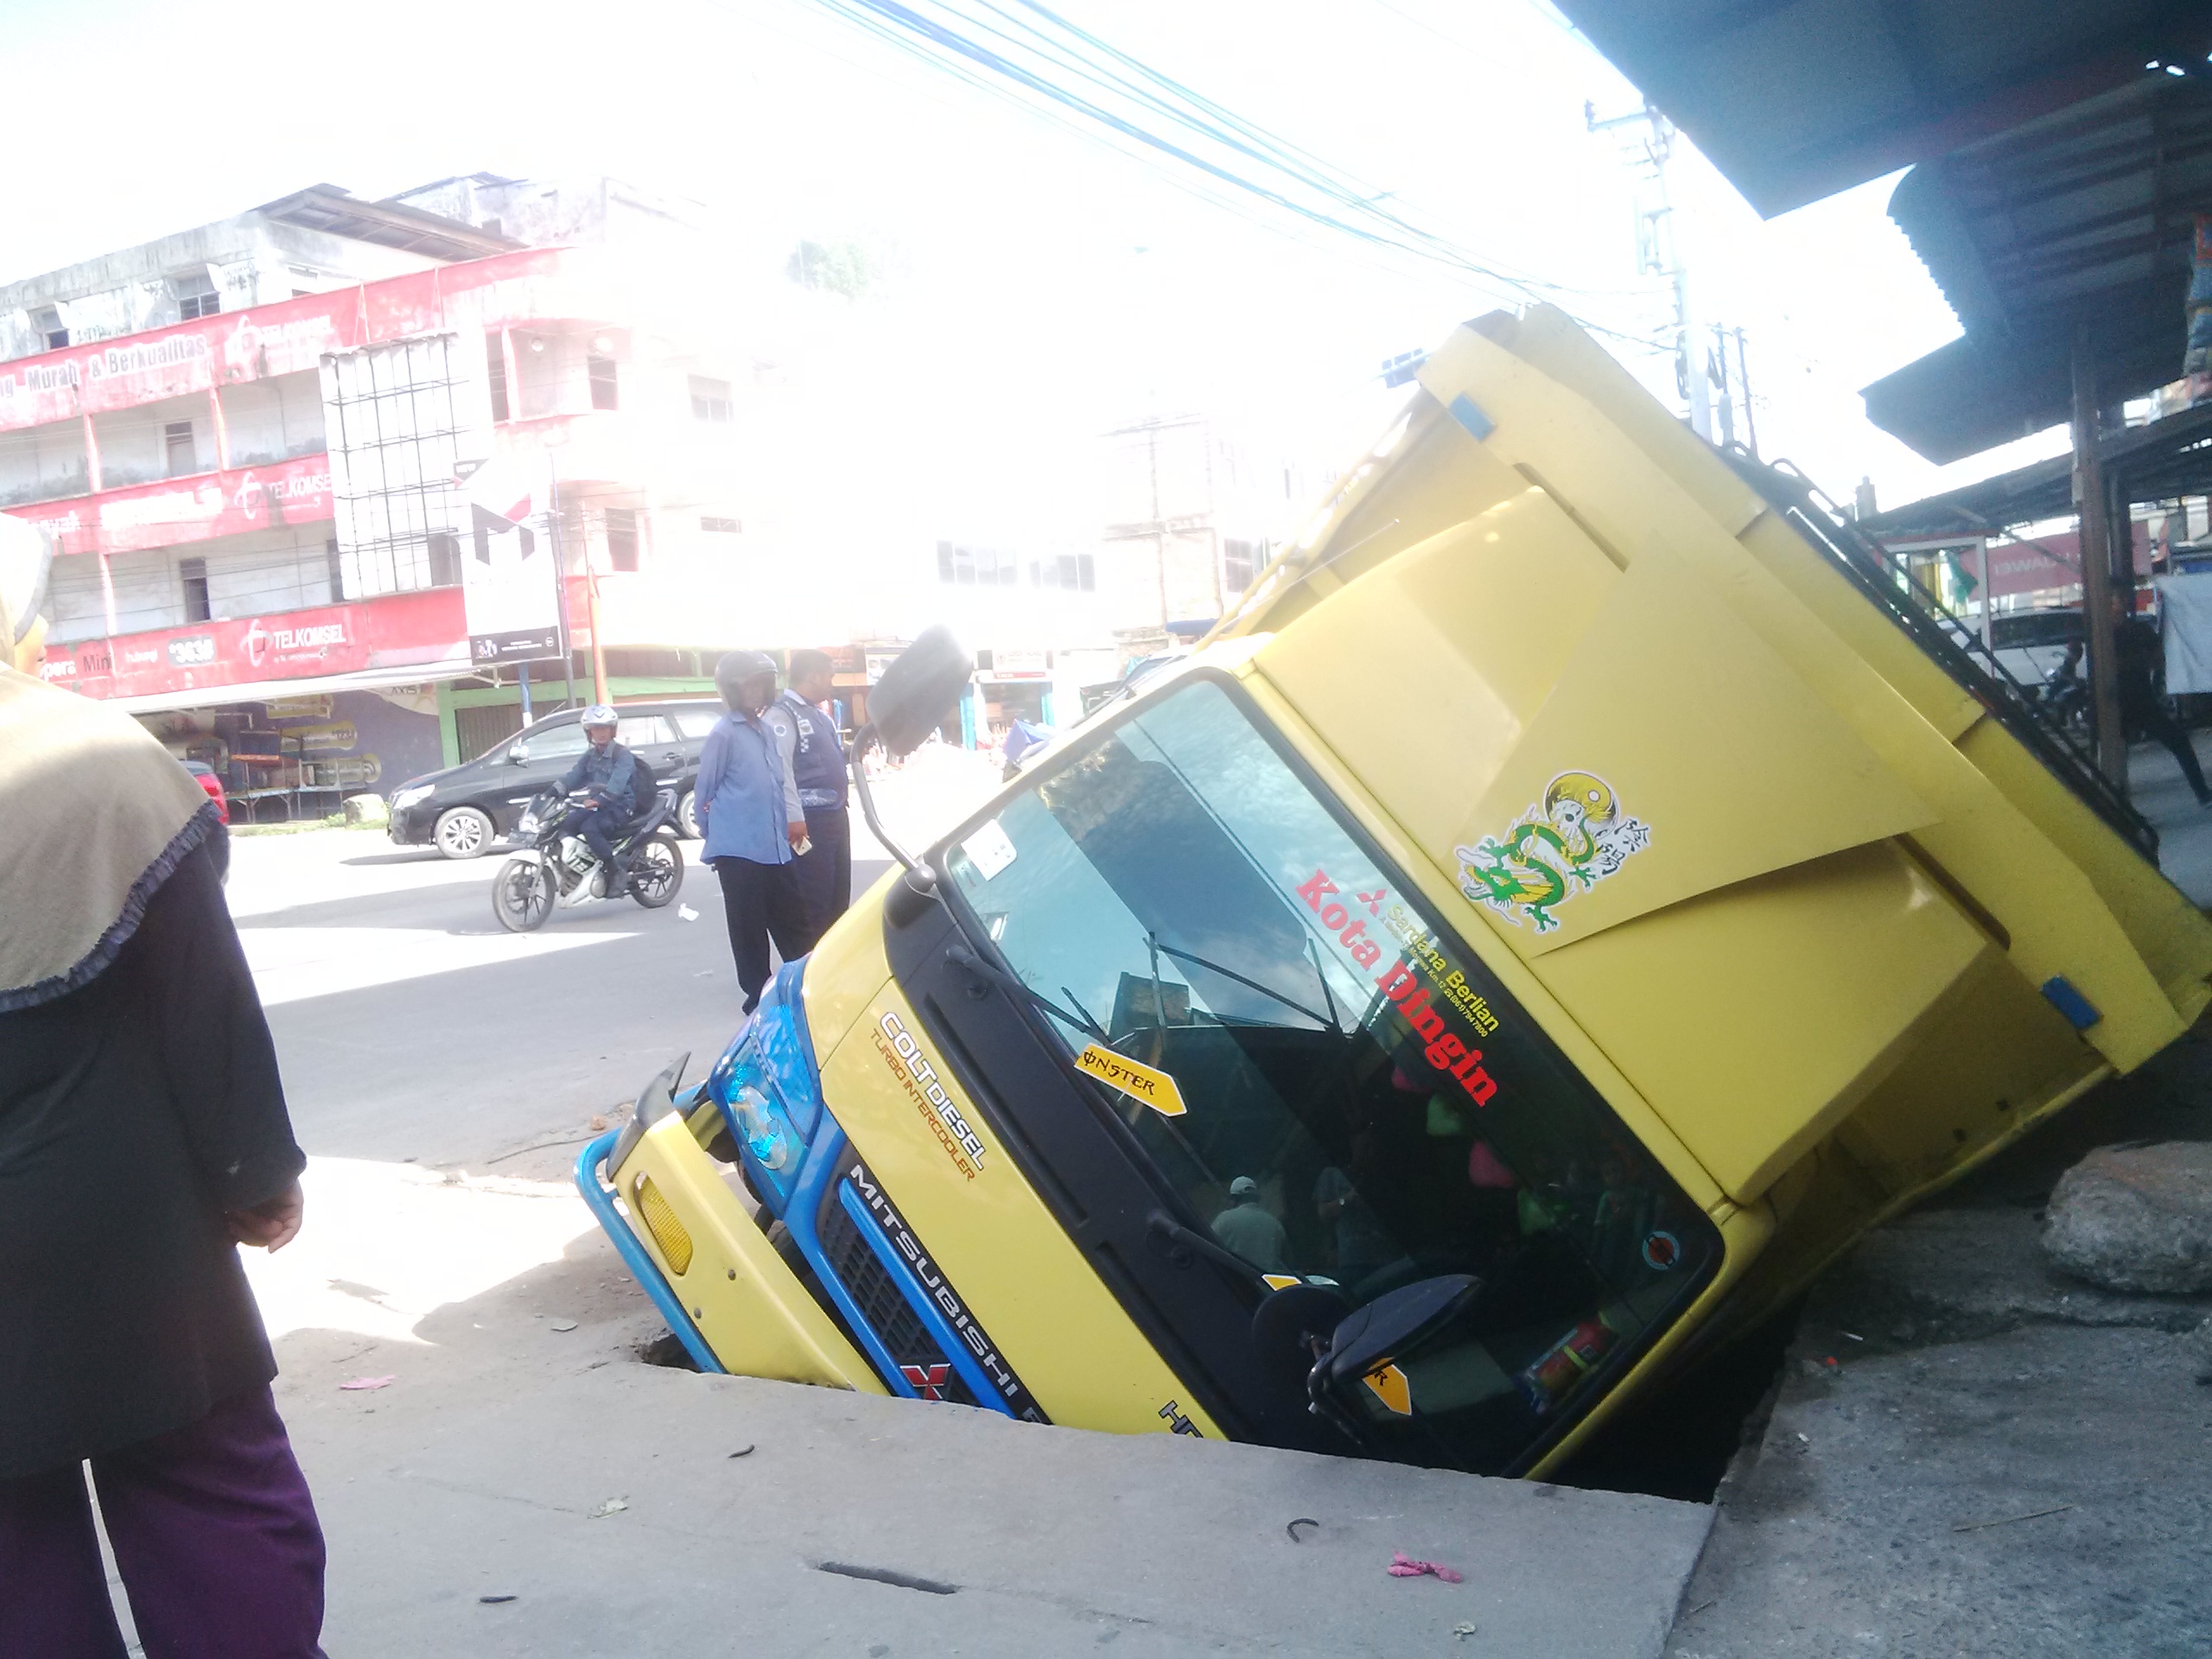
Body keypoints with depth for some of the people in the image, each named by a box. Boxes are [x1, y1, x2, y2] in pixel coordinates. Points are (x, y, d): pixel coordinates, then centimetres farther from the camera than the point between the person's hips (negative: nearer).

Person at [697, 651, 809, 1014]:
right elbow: (704, 792, -3)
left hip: (775, 847, 6)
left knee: (791, 921, 11)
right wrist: (714, 837, 6)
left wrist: (794, 817, 12)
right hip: (738, 849, -6)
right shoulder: (723, 734, -8)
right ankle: (758, 994, 11)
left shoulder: (767, 729, 13)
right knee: (749, 927, 2)